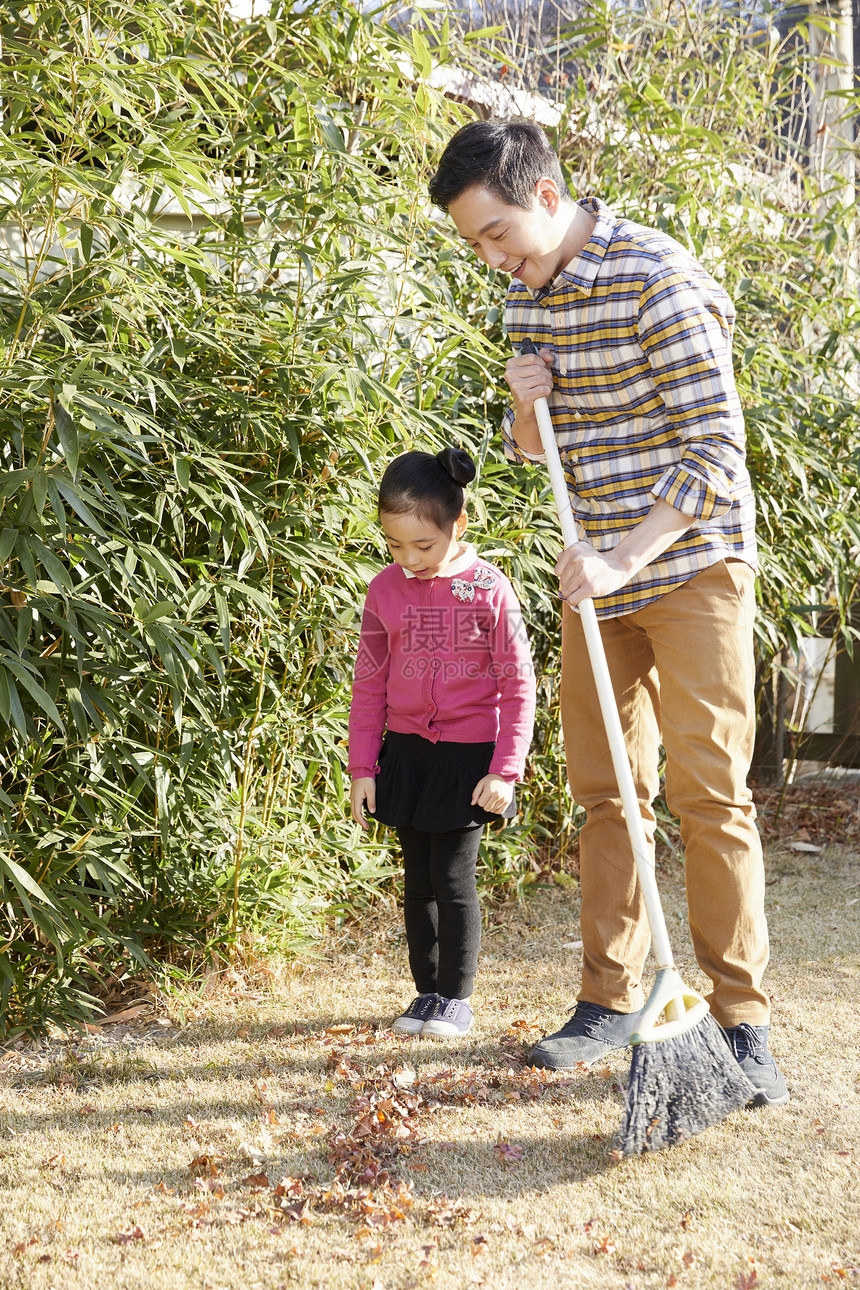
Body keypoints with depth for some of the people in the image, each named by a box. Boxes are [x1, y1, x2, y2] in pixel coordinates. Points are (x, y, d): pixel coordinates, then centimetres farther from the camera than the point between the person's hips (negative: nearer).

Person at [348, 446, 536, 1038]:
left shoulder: (489, 590, -10)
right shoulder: (386, 590, 1)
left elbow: (519, 685, -7)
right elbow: (369, 684, 8)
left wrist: (505, 770, -11)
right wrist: (362, 768, 6)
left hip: (469, 756, -4)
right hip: (405, 753, 4)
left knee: (453, 879, -3)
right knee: (418, 879, 11)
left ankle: (457, 998, 13)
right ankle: (427, 991, 24)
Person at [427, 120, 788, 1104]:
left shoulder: (657, 281, -17)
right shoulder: (528, 297, 8)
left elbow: (716, 450, -20)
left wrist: (623, 559, -25)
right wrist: (523, 407, -5)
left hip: (691, 567, -7)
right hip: (599, 574, 7)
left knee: (709, 793, -6)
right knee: (605, 790, 9)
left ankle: (740, 1019, 1)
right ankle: (610, 999, 18)